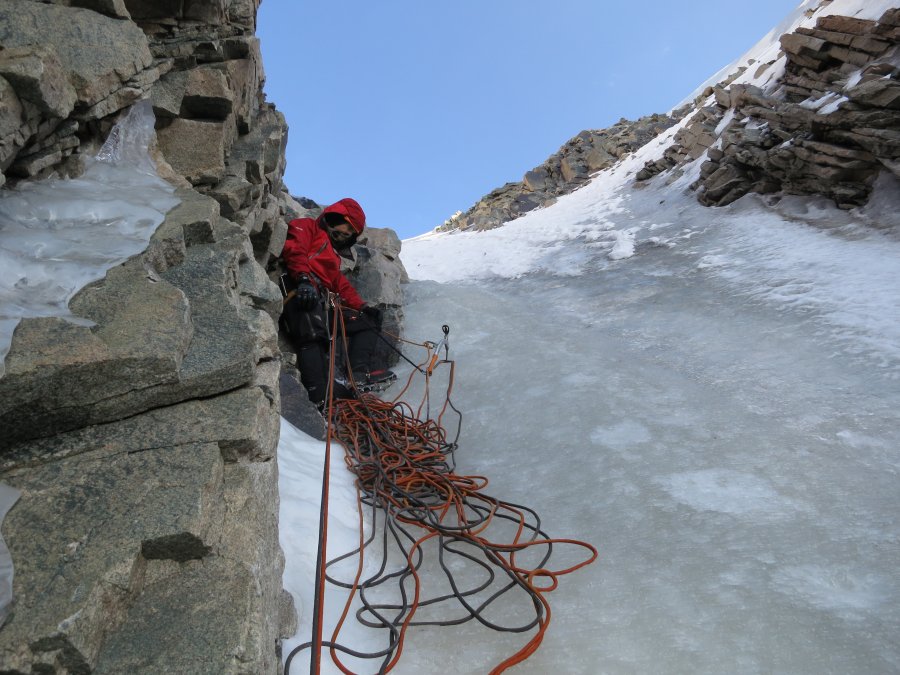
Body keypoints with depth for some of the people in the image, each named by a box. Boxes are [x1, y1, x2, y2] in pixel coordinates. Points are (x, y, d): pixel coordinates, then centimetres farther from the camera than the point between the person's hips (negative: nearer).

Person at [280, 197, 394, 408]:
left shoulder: (333, 253, 39)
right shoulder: (306, 226, 17)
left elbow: (342, 286, 28)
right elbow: (293, 248, -5)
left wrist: (363, 307, 10)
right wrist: (304, 279, -24)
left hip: (322, 304, 9)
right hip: (299, 291, -8)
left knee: (366, 322, 6)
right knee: (313, 335, -31)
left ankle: (360, 373, -15)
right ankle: (320, 396, -44)